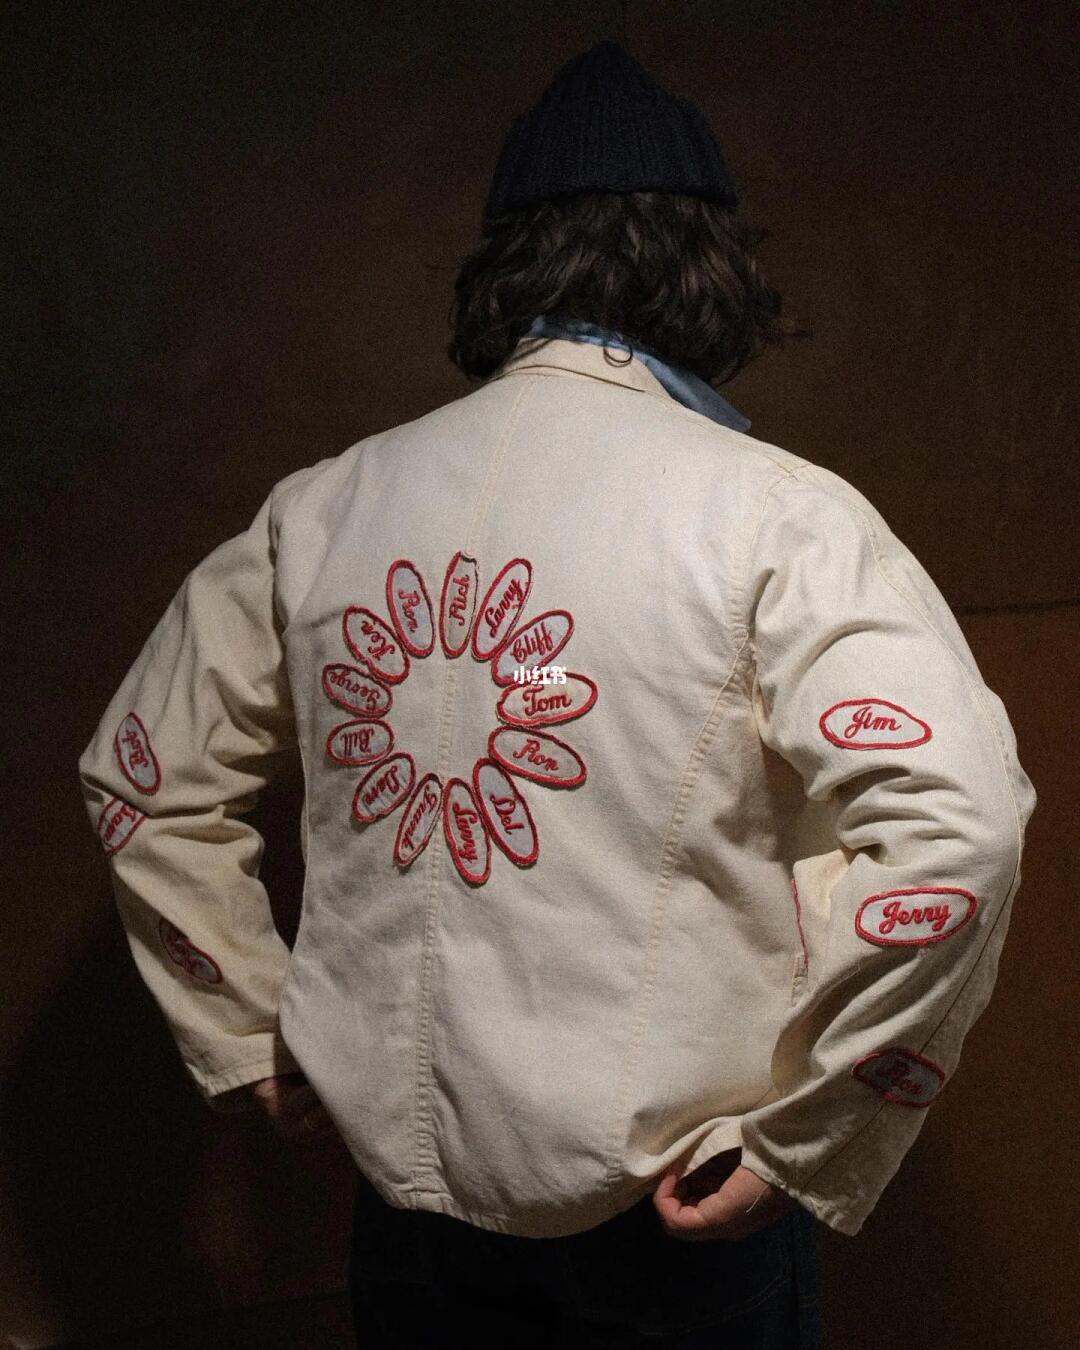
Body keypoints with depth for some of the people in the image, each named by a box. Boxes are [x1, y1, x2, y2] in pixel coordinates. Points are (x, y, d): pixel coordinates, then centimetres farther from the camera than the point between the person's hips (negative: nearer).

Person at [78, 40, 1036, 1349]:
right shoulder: (768, 510, -15)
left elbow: (143, 777, 8)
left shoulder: (320, 507, -1)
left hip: (398, 1169, 4)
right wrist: (802, 1144, -14)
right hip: (668, 1201, -3)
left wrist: (248, 1037, 12)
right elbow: (955, 825, -25)